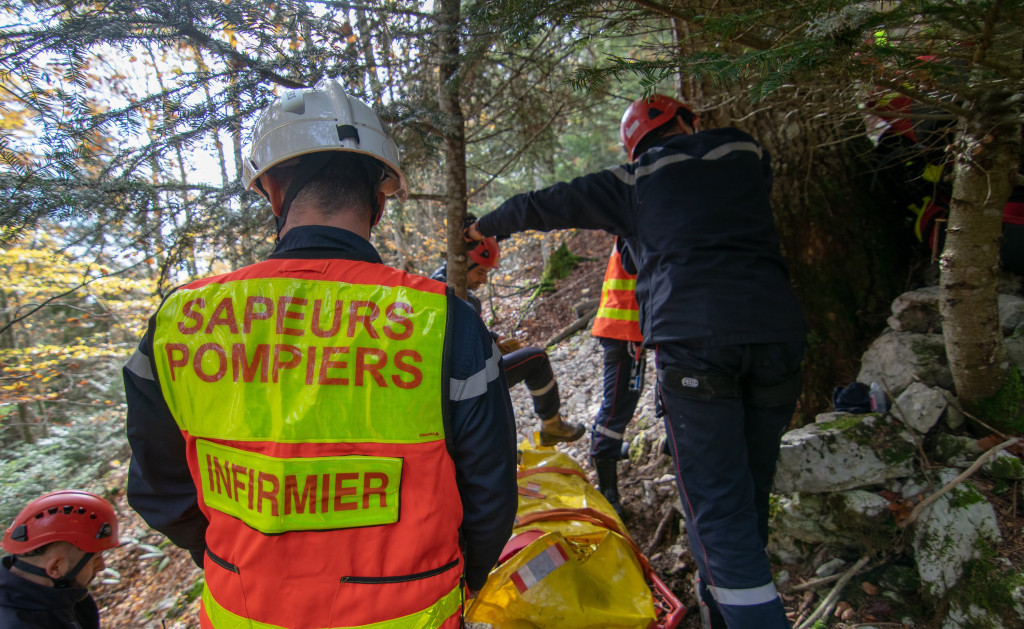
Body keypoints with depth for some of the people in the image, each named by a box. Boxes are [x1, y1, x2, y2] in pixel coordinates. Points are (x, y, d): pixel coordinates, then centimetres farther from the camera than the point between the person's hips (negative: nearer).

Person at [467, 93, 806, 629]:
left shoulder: (634, 182, 12)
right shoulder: (745, 153, 20)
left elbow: (546, 204, 17)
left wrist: (487, 225, 35)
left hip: (693, 340, -4)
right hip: (776, 330, 5)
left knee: (718, 506, -1)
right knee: (748, 491, 16)